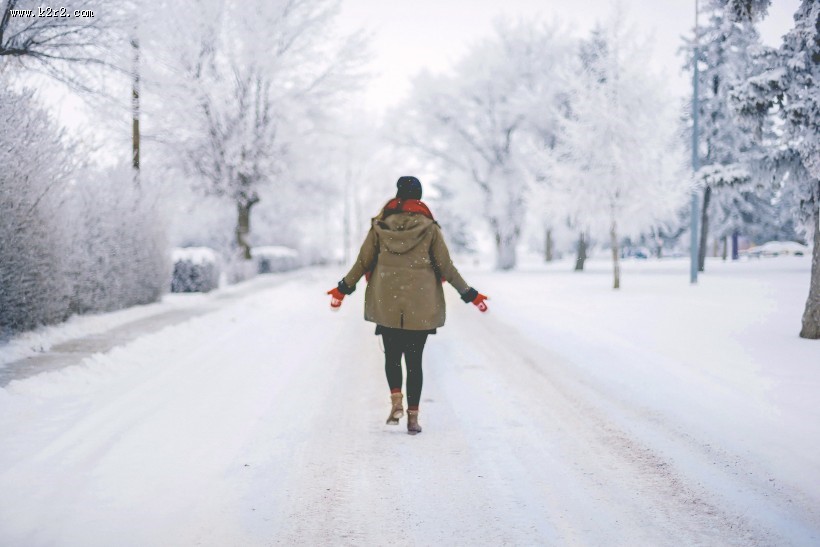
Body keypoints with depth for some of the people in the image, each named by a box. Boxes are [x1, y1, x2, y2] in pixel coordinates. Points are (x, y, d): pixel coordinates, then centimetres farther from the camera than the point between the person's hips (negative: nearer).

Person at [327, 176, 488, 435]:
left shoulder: (380, 225, 1)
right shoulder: (429, 227, -3)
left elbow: (363, 262, 4)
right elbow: (446, 267, -2)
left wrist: (343, 288, 17)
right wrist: (469, 294, 8)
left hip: (386, 304, 1)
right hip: (420, 306, -1)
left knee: (392, 355, 17)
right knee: (414, 359, 5)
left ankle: (396, 402, -1)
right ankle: (413, 417, 4)